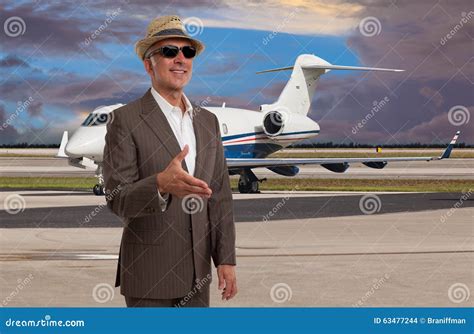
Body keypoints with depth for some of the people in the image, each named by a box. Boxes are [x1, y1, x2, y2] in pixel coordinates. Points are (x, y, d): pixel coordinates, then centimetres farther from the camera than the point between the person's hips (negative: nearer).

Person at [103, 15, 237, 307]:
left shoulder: (208, 121, 10)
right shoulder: (125, 120, -8)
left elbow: (220, 196, 10)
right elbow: (117, 198, -15)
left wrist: (226, 260, 4)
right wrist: (161, 184, -34)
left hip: (197, 272, 5)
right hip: (149, 275, -5)